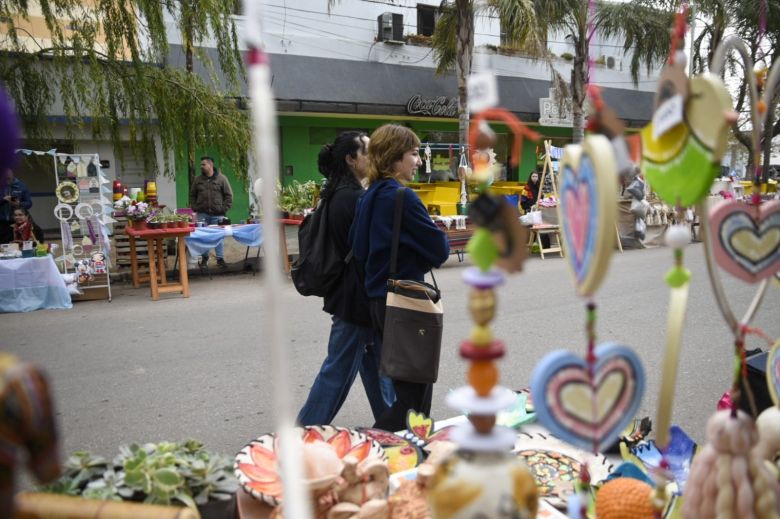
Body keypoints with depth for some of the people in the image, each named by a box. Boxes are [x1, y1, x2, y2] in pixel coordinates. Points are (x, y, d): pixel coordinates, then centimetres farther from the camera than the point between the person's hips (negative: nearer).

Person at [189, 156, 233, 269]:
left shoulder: (221, 178, 1)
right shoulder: (198, 180, 10)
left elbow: (229, 195, 1)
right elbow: (192, 195, 17)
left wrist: (224, 208, -6)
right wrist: (194, 207, 5)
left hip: (217, 214, -2)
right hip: (202, 214, 3)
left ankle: (220, 259, 8)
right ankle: (204, 257, 19)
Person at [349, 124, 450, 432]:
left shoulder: (369, 197, 8)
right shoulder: (403, 197, -17)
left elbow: (358, 247, 14)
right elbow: (439, 250, -15)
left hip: (378, 300, 9)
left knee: (406, 387, 20)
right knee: (416, 395, 2)